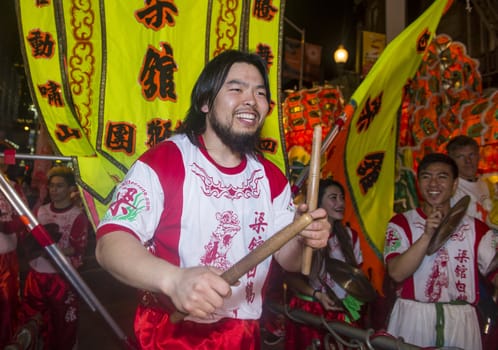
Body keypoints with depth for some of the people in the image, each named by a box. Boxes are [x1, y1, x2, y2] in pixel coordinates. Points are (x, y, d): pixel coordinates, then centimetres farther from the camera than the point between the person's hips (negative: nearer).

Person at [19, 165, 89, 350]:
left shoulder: (78, 216, -10)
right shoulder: (41, 210, 7)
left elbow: (77, 249, -13)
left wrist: (47, 250, -19)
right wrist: (31, 250, -9)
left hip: (62, 278, -5)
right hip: (36, 275, 6)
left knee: (63, 324, 8)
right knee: (30, 321, 19)